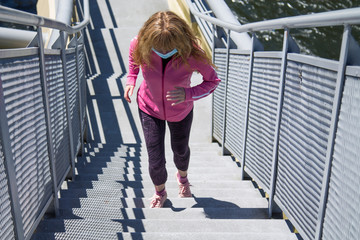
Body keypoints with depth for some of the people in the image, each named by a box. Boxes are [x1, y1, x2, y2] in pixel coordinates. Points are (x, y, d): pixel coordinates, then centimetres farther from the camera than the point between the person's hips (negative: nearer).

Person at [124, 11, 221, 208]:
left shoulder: (192, 54, -33)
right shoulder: (140, 45, -27)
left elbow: (212, 81, -19)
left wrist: (188, 94, -35)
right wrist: (131, 79, -8)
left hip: (180, 111, 0)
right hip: (149, 109, 0)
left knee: (180, 150, 24)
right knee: (156, 161, -1)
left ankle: (182, 176, 64)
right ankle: (159, 192, 37)